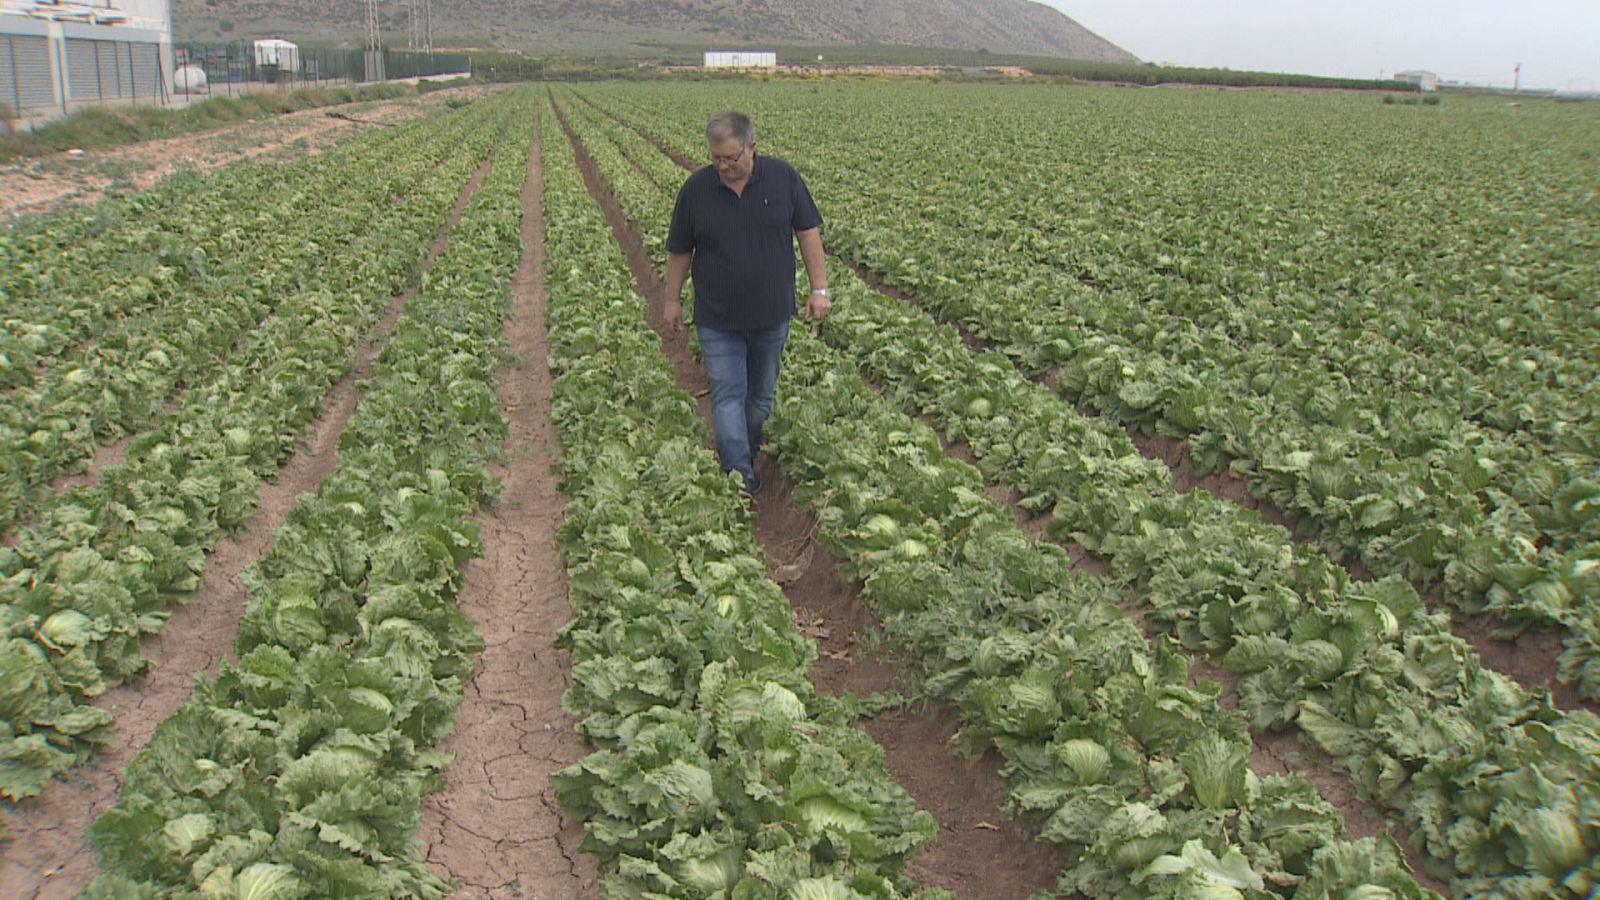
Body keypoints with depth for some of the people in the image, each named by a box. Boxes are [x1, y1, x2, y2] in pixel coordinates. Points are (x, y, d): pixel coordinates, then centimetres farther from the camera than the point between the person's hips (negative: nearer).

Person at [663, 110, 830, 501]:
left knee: (761, 394, 14)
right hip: (717, 318, -1)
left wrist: (819, 288, -1)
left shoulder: (784, 178, -5)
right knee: (727, 394, -6)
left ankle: (745, 452, 32)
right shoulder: (696, 188, -6)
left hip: (772, 314, 1)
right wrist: (672, 299, 10)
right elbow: (679, 250, 4)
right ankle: (740, 475, -6)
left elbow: (808, 233, 2)